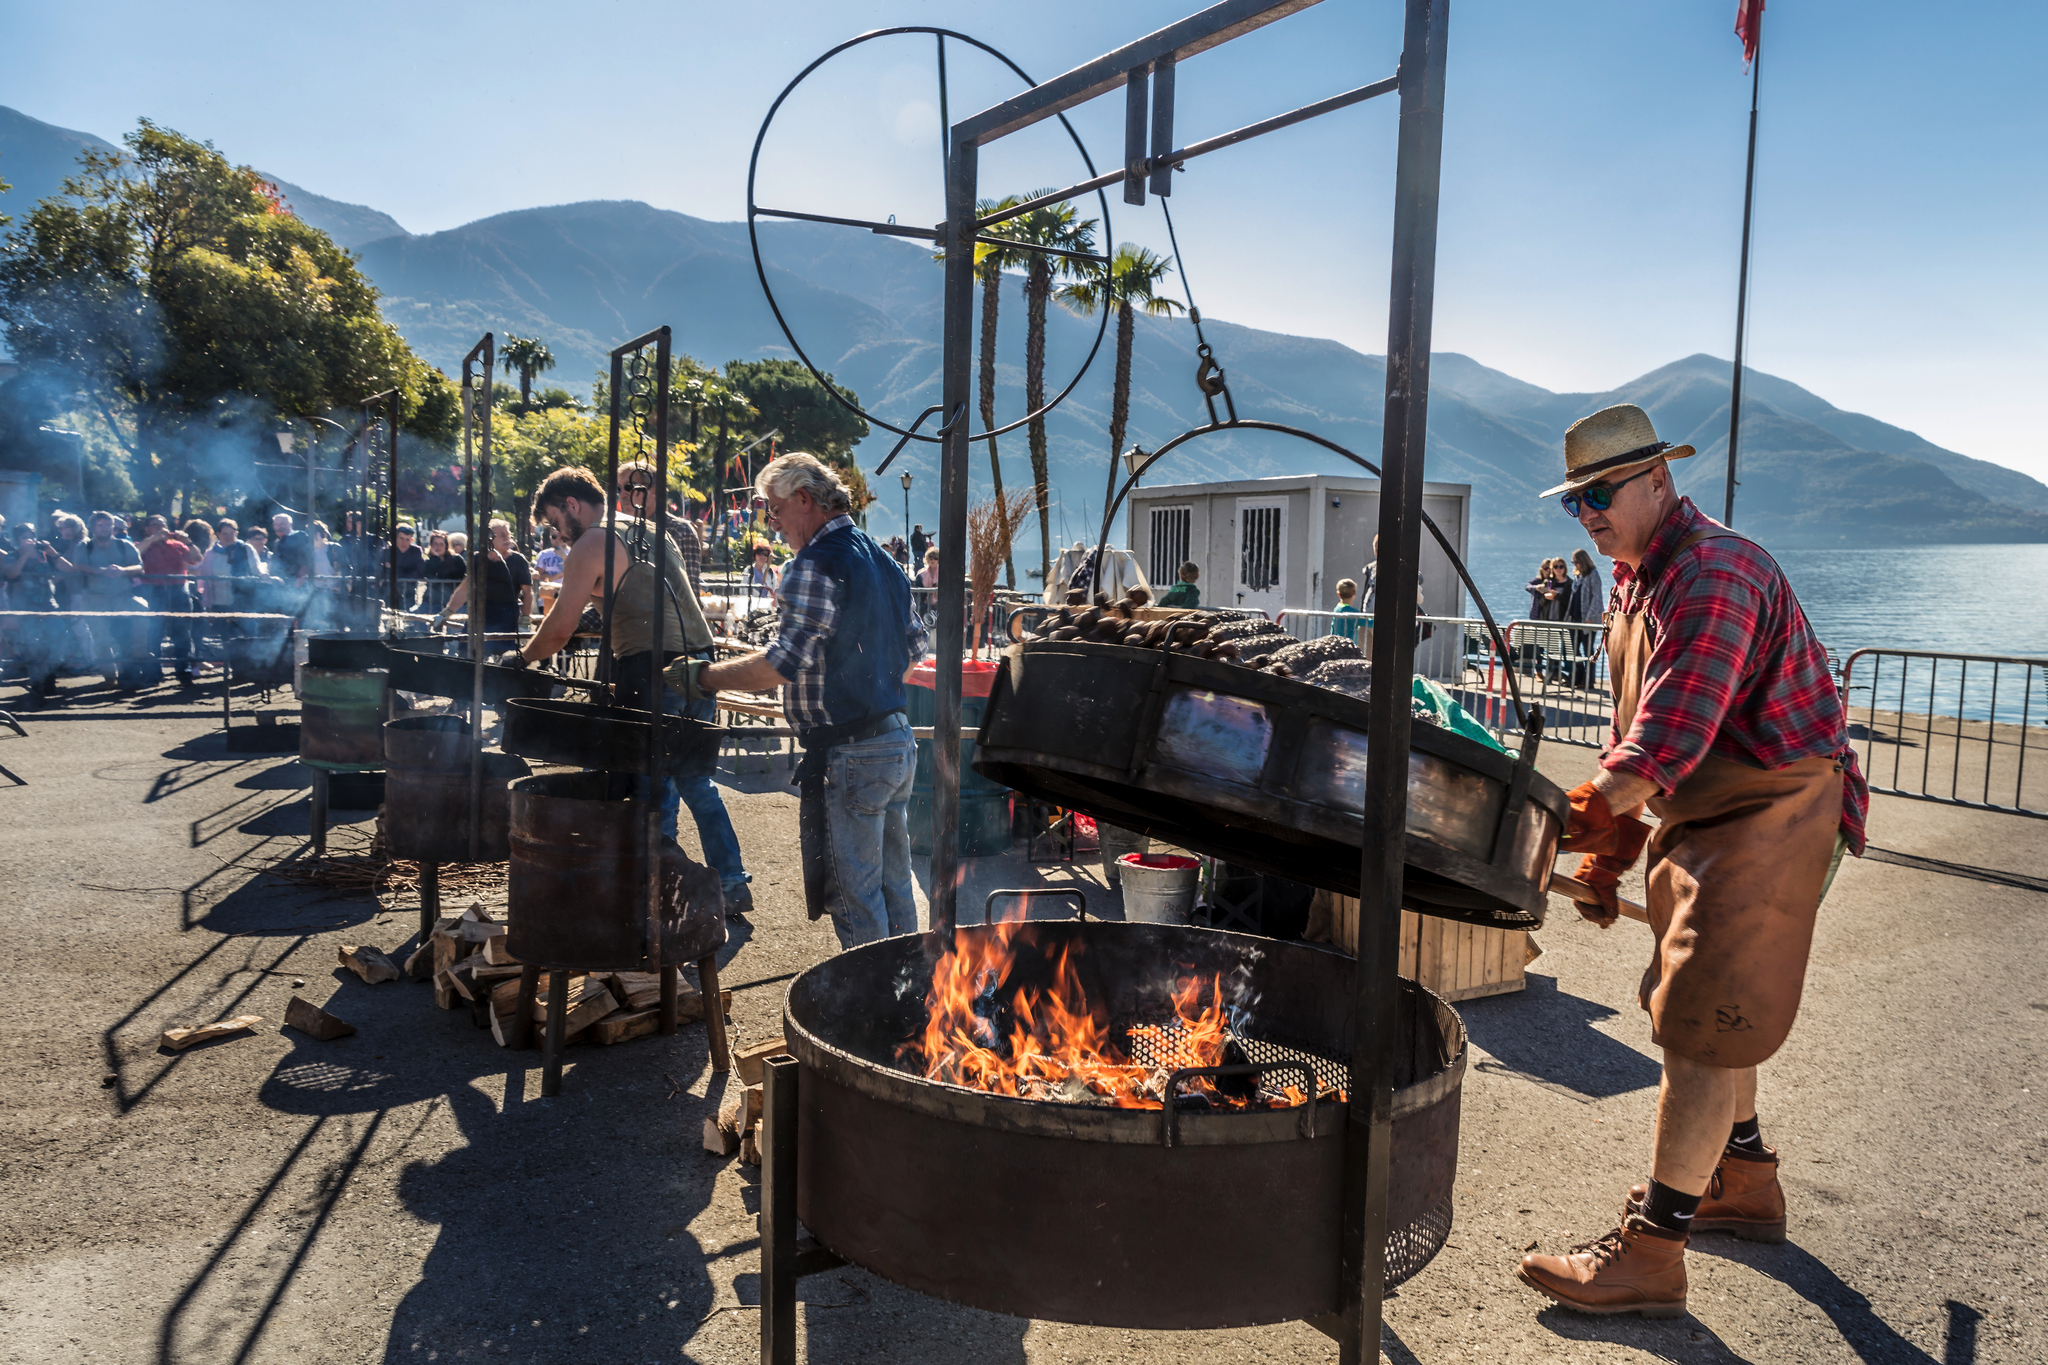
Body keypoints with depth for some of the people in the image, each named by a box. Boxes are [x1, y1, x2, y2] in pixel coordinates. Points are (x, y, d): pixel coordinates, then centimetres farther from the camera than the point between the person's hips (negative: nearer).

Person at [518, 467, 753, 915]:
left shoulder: (590, 546, -3)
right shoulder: (650, 531, 21)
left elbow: (559, 630, -1)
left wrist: (523, 657, 15)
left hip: (651, 672, -8)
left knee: (653, 788, 2)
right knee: (698, 783, 16)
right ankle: (733, 884, 18)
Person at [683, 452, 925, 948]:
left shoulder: (816, 564, -16)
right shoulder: (881, 558, 13)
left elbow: (781, 663, -20)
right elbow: (913, 647, 20)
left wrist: (700, 676, -11)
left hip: (848, 754, -9)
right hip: (898, 740, 9)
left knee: (853, 894, 0)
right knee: (894, 887, 18)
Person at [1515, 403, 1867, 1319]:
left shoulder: (1713, 574, -24)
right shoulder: (1634, 582, 9)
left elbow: (1667, 740, -34)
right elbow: (1633, 734, 13)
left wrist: (1571, 831, -36)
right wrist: (1610, 856, 9)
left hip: (1772, 820, -10)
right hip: (1705, 821, 10)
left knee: (1702, 1025, -9)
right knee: (1699, 1005, 20)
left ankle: (1651, 1252, -1)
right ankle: (1744, 1184, 39)